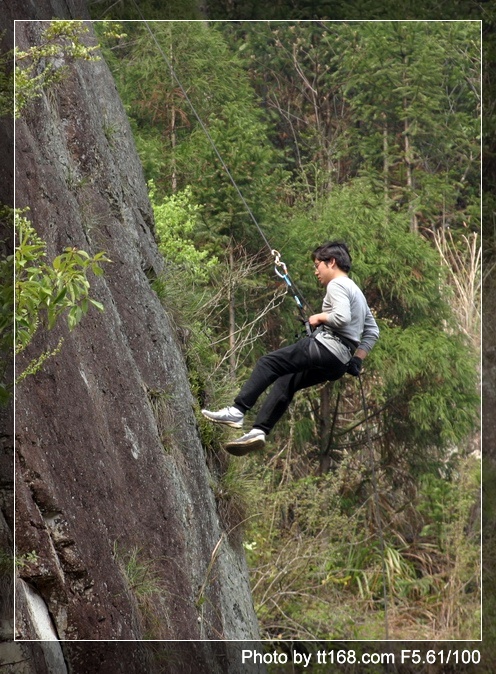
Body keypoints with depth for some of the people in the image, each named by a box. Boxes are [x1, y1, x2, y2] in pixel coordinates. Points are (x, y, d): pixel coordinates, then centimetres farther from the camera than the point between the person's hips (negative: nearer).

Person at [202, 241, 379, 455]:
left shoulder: (337, 285, -4)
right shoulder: (357, 292, 25)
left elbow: (342, 317, -22)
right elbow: (372, 331, 25)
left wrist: (320, 317, -5)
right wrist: (356, 360, 19)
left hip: (325, 347, -10)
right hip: (339, 363, 10)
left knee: (268, 363, -7)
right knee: (284, 382, 13)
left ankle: (237, 411, -15)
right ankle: (258, 431, 2)